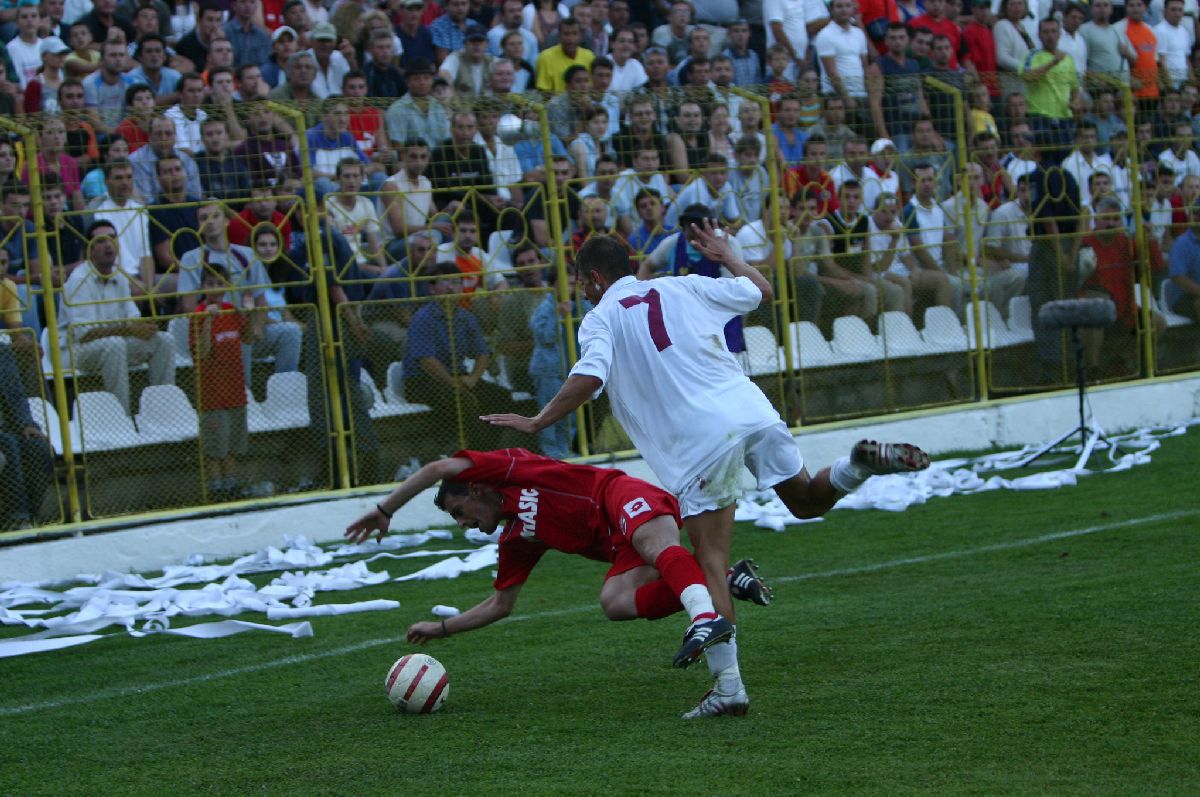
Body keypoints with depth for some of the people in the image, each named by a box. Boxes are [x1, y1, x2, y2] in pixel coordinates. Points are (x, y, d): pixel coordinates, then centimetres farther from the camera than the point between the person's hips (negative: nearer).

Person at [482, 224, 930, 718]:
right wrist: (725, 255, 45)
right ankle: (860, 464, -8)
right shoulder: (684, 288, 19)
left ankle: (728, 684, -7)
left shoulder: (600, 320, 7)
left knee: (711, 561, -1)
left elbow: (587, 380, -10)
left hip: (699, 441, -4)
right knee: (806, 500, 23)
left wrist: (535, 423, 1)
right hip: (751, 411, 4)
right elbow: (763, 291, 27)